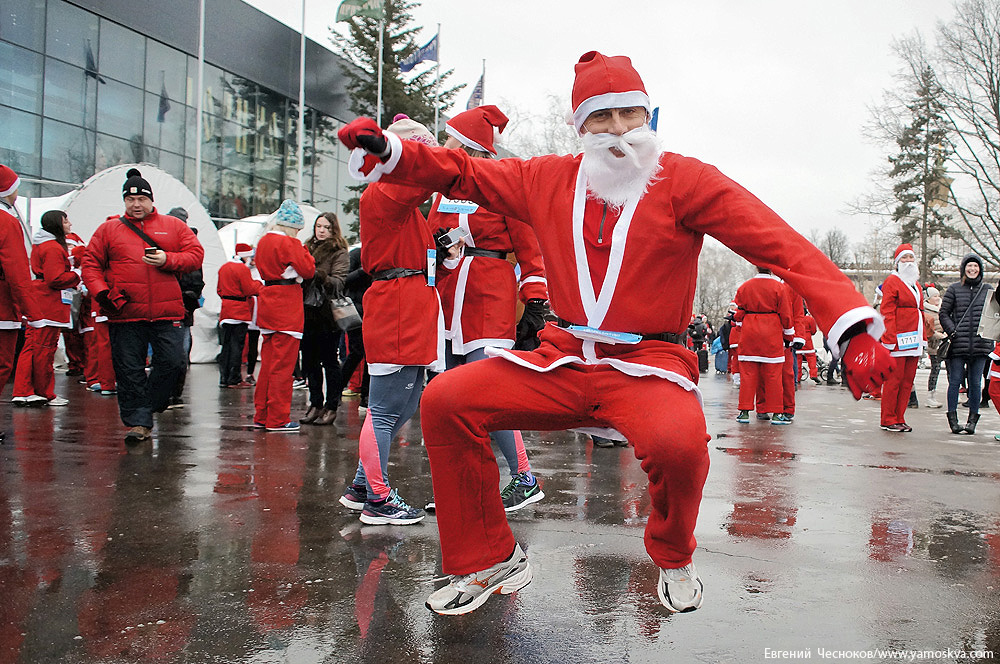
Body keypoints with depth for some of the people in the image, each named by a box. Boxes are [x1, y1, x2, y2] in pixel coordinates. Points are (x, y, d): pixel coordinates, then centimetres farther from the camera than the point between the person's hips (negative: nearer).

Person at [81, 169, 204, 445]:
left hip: (167, 313, 0)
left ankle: (147, 407, 20)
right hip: (124, 313, 0)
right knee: (129, 370, 1)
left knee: (171, 362, -3)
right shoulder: (108, 229, 11)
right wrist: (101, 292, -7)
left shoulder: (174, 226, 10)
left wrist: (167, 260, -13)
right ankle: (138, 422, 9)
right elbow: (91, 264, 10)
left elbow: (196, 254, 4)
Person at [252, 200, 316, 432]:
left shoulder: (263, 242, 14)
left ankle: (261, 415, 18)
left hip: (267, 303, 9)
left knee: (268, 362, 13)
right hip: (287, 307, -9)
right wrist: (303, 250, 2)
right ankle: (278, 419, -1)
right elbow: (308, 270, -14)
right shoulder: (288, 243, -12)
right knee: (283, 364, -4)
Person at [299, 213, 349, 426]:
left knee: (330, 361, 0)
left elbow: (338, 283, -13)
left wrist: (320, 275, -29)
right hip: (308, 312, 6)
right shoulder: (307, 248, 15)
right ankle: (315, 404, 18)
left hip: (328, 314, -6)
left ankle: (331, 407, 7)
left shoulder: (339, 253, -1)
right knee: (310, 361, 9)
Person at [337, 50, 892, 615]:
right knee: (445, 401, -12)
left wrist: (854, 328, -26)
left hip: (649, 363, -4)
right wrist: (387, 151, 0)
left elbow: (783, 246, -13)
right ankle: (491, 560, 6)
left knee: (678, 442, -36)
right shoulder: (549, 179, 7)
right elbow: (461, 172, 17)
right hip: (562, 362, 4)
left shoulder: (683, 180, -5)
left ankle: (674, 560, 2)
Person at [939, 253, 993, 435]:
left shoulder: (987, 289, 10)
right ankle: (953, 418, 7)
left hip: (980, 344, 2)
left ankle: (972, 419, 14)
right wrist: (952, 332, -7)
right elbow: (943, 313, 4)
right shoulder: (954, 289, 4)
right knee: (955, 381, 0)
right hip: (958, 344, -2)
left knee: (975, 383, 6)